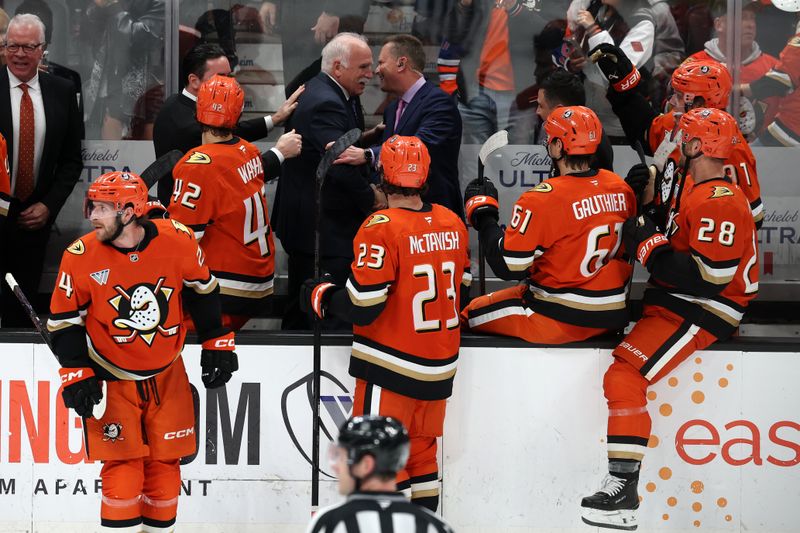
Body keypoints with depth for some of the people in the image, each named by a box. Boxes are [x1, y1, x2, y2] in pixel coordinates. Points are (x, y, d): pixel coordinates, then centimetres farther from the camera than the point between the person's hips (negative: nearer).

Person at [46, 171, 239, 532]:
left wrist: (217, 341, 6)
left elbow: (202, 289, 5)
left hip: (167, 376, 2)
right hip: (111, 378, -2)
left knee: (164, 463, 8)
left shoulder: (177, 241, -14)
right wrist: (76, 374, -11)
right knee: (122, 467, -8)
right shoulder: (80, 258, -16)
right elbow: (63, 321, -5)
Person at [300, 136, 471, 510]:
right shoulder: (453, 224, 2)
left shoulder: (383, 228, -19)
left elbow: (363, 305, -20)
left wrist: (321, 297, -3)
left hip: (391, 367, -7)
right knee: (421, 452, 18)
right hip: (439, 367, 7)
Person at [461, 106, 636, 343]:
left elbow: (508, 266, -18)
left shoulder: (543, 200, -22)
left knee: (472, 313, 11)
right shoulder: (621, 188, -2)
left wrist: (482, 212, -7)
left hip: (561, 321, -7)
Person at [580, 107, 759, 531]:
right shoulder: (698, 193, 16)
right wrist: (649, 237, 7)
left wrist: (649, 245, -18)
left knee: (625, 376, -25)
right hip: (674, 304, 11)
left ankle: (623, 488, -25)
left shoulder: (718, 202, -19)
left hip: (702, 313, -11)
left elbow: (708, 276, -25)